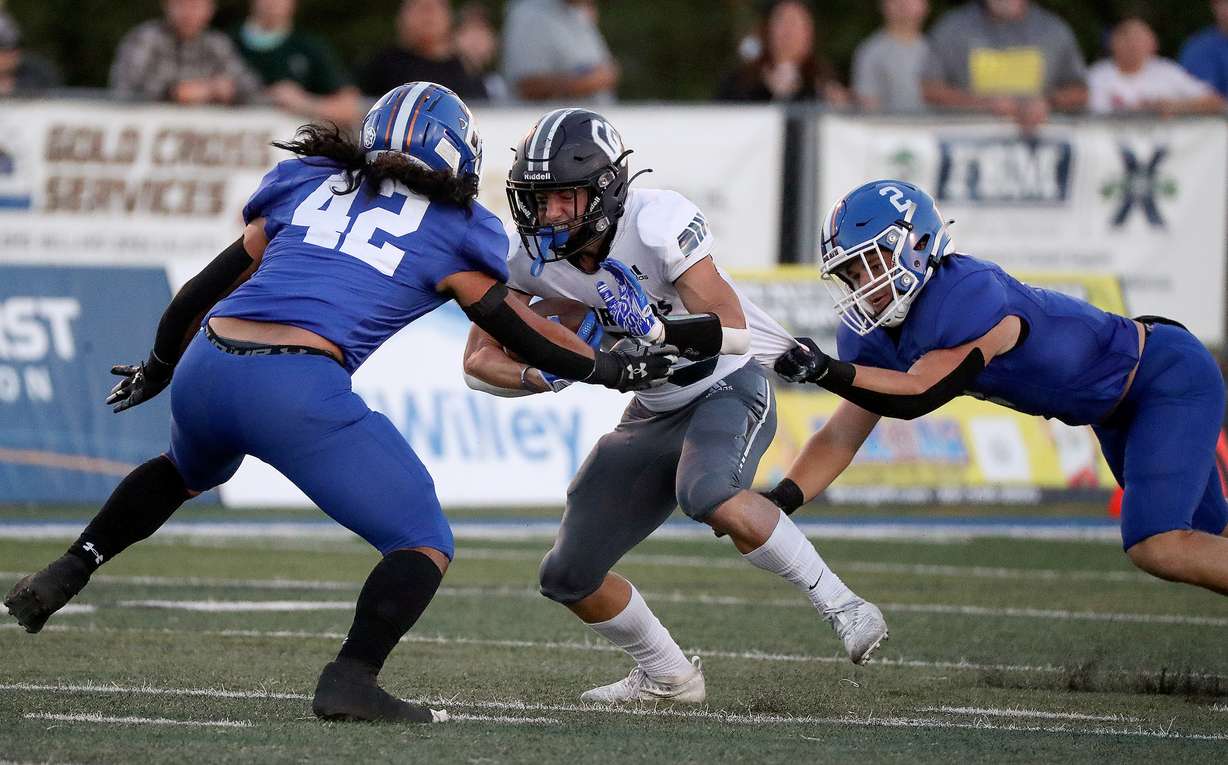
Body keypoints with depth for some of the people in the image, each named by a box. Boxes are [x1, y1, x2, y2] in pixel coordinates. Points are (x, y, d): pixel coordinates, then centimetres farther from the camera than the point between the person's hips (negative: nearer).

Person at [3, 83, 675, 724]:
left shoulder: (306, 181, 22)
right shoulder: (455, 230, 11)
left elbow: (215, 281, 26)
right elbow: (519, 332, 15)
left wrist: (159, 366, 39)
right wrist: (612, 370, 29)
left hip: (203, 372, 6)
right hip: (298, 392, -6)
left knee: (189, 470, 40)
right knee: (425, 545, 4)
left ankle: (61, 578, 32)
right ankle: (350, 680, -15)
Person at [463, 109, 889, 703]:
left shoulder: (657, 223, -27)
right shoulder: (536, 259, -10)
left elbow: (732, 331, -29)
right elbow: (479, 361, -7)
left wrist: (657, 329, -47)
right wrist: (541, 375, -27)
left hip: (730, 387, -7)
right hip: (656, 410, 7)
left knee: (710, 498, -39)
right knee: (569, 577, 4)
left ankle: (840, 605, -24)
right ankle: (666, 676, 27)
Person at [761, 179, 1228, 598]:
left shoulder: (967, 295, -33)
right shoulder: (876, 337, -7)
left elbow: (919, 395, -35)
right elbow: (842, 437, -8)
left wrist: (825, 371, -45)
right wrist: (779, 502, -22)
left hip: (1172, 376, -9)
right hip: (1116, 410, 9)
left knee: (1158, 548, -23)